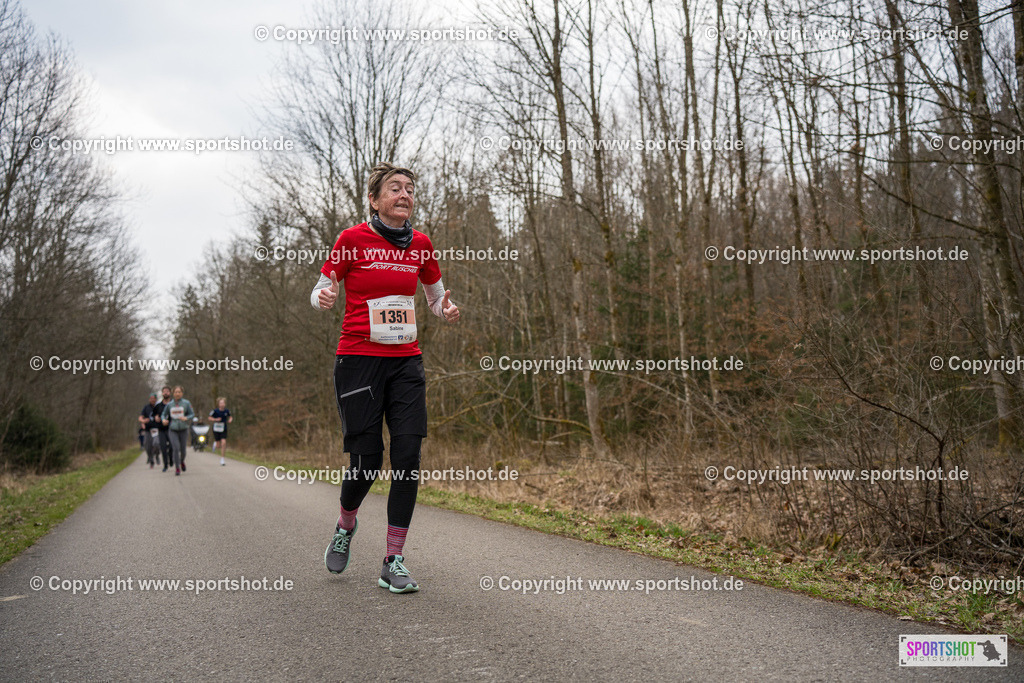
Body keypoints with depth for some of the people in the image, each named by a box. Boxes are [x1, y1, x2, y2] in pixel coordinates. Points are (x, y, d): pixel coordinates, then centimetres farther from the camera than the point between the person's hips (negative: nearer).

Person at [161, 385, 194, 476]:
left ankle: (182, 461, 40)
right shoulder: (169, 405, 3)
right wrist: (164, 420, -9)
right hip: (173, 430, 0)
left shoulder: (186, 403, -3)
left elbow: (192, 414, -1)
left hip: (183, 430, 0)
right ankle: (177, 469, -7)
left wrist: (186, 418, -20)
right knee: (176, 448, -16)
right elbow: (164, 414, 12)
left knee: (183, 450, 6)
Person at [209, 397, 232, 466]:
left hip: (224, 430, 1)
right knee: (218, 444, 2)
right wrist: (216, 419, -19)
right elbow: (210, 418, -1)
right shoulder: (215, 411, -12)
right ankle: (215, 443, 44)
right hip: (216, 429, -1)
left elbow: (230, 417, 15)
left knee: (224, 443, -13)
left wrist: (230, 420, -7)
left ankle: (222, 460, -3)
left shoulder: (227, 411, -4)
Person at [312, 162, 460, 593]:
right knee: (367, 461, -4)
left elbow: (436, 298, 21)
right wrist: (324, 297, -19)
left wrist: (447, 310, -2)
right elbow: (320, 292, 5)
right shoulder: (352, 239, -3)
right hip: (358, 359, -3)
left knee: (408, 458, -7)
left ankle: (393, 563, 4)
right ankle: (345, 526, 30)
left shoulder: (420, 244, 9)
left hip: (406, 362, 4)